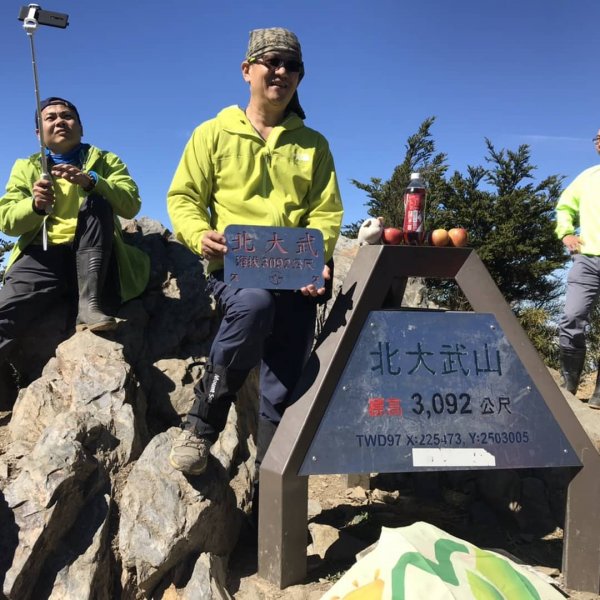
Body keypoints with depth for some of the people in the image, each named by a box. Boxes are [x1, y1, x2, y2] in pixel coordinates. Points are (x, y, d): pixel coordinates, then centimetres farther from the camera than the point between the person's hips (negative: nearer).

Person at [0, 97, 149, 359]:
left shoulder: (106, 161, 16)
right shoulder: (26, 167, 20)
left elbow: (131, 205, -3)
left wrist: (90, 181, -22)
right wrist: (35, 205, -17)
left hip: (92, 258, 0)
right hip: (43, 256, 1)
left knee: (98, 202, -28)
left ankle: (88, 304, -34)